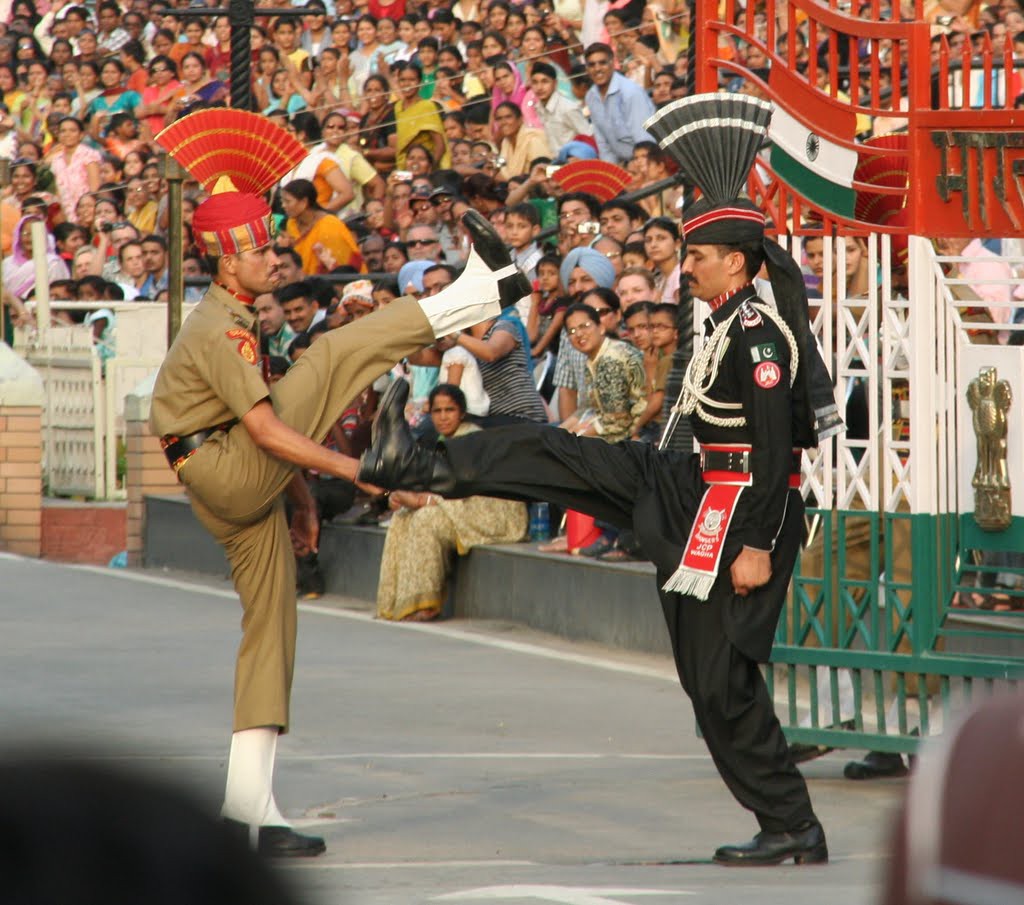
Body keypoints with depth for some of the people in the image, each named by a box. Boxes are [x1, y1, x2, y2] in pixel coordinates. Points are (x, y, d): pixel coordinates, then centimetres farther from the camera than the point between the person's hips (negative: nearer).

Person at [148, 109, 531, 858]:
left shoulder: (232, 321, 17)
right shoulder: (220, 332, -16)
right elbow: (267, 432, -23)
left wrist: (300, 492, 25)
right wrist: (361, 472, -24)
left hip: (246, 498, 10)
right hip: (225, 478, -10)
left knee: (271, 629, 7)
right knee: (333, 355, -16)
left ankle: (251, 798, 6)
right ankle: (484, 291, -14)